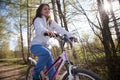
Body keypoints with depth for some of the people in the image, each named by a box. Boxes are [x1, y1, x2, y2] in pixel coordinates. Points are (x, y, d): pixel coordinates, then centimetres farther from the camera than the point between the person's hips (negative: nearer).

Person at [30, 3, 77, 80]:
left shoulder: (51, 22, 9)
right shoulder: (38, 20, -9)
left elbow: (61, 29, -7)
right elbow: (39, 28, -33)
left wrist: (71, 36, -24)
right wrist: (47, 31, -57)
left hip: (45, 46, 6)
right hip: (36, 45, -6)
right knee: (47, 53, -35)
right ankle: (35, 74, -15)